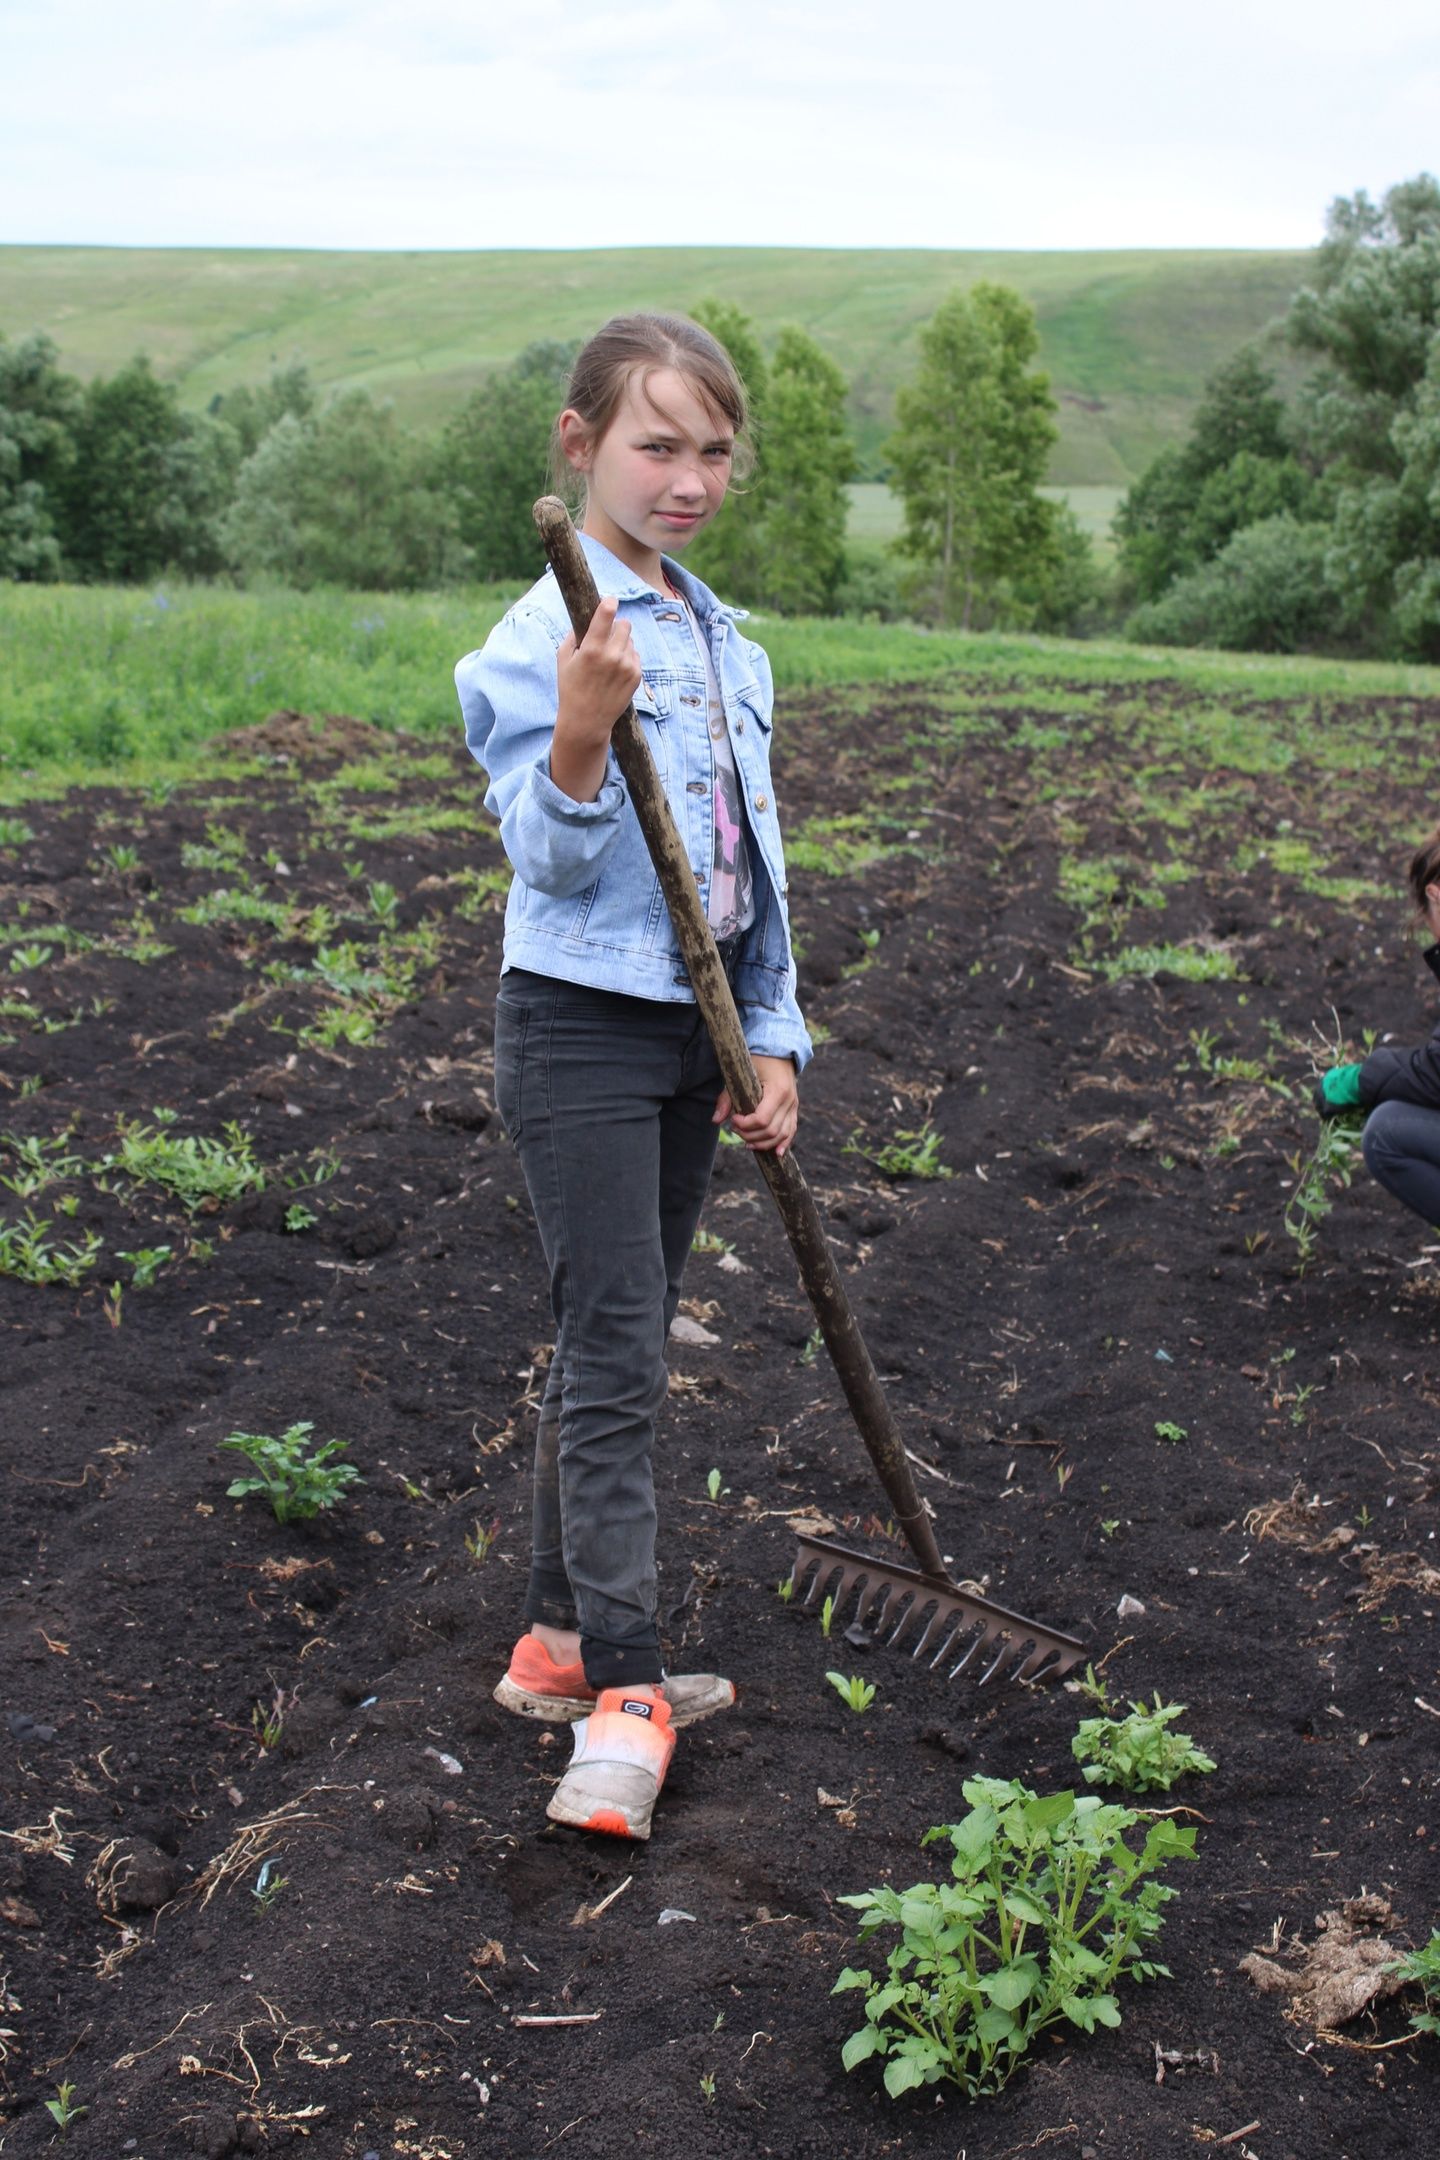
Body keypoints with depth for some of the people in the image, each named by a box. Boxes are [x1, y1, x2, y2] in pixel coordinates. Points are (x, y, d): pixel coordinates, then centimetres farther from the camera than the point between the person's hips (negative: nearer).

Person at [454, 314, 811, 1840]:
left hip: (694, 1029, 7)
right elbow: (553, 863, -16)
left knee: (619, 1342, 13)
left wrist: (773, 1040, 10)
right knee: (614, 1354, -9)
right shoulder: (548, 639, -12)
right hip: (580, 1026, -7)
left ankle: (563, 1636, 24)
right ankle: (622, 1691, -3)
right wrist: (580, 740, -34)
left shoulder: (726, 645, 11)